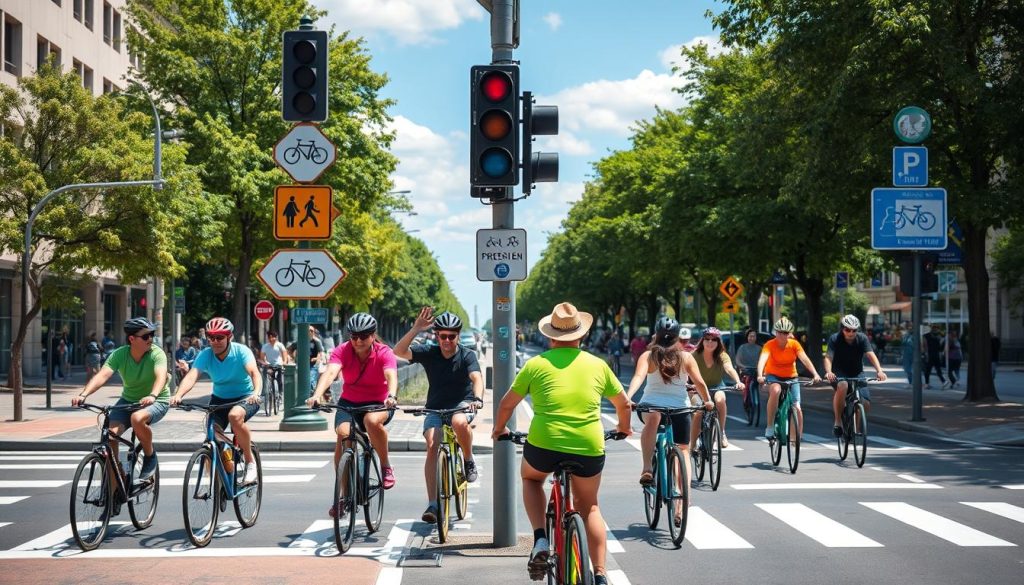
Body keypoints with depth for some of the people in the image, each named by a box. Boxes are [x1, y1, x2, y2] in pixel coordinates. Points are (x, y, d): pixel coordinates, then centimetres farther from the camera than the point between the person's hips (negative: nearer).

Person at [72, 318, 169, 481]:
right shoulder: (120, 354, -12)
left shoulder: (156, 353, -19)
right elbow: (102, 375, -25)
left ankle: (150, 456, -8)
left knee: (137, 418, -37)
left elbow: (161, 376, -37)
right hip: (128, 400, 4)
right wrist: (83, 394, -42)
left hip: (156, 401, -3)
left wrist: (152, 396, -57)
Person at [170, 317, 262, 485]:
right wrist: (178, 395, -49)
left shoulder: (241, 351, -20)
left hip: (246, 397, -4)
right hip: (219, 399, 4)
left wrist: (257, 392, -56)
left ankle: (250, 462, -18)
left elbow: (254, 372, -36)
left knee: (235, 415, -35)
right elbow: (192, 376, -29)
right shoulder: (206, 354, -14)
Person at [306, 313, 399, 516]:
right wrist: (316, 395, -48)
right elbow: (330, 372, -29)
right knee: (343, 433, -27)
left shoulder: (384, 353, -14)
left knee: (371, 420, -38)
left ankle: (386, 467, -13)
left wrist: (392, 396, -55)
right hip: (348, 402, 2)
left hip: (378, 404, -2)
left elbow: (391, 376, -32)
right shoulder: (342, 351, -11)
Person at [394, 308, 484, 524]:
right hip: (436, 408, 2)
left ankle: (469, 460, -7)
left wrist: (477, 398, -46)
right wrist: (415, 329, -31)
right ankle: (433, 504, -18)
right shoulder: (429, 353, -7)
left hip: (461, 403, -2)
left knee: (459, 422, -38)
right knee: (432, 445, -21)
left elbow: (476, 378, -26)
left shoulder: (467, 355, -10)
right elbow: (399, 352, -19)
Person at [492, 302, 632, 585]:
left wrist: (499, 429, 30)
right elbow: (623, 403, 22)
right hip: (589, 449, 2)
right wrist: (624, 428, 42)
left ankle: (540, 539, 11)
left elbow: (507, 404, 10)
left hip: (544, 445, -2)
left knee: (530, 477, 31)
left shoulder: (537, 364, 3)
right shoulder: (597, 365, 9)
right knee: (589, 507, 24)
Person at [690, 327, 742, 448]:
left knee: (720, 399, -32)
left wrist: (738, 382, -51)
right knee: (697, 413, -21)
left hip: (717, 387, 0)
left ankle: (722, 433, -17)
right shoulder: (695, 355, -16)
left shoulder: (722, 356, -15)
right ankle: (692, 445, -5)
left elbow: (730, 369, -31)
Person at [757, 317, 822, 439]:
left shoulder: (794, 344, -13)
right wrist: (760, 375, -52)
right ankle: (770, 427, -26)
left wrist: (815, 374, -39)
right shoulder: (770, 345, -18)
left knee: (797, 408, -10)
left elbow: (805, 359, -23)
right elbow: (762, 359, -34)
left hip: (791, 377, 2)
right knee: (775, 391, -36)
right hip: (773, 376, -2)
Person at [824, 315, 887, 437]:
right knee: (842, 386, -39)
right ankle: (837, 422, -25)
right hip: (839, 374, -3)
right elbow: (828, 357, -26)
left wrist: (879, 371, -41)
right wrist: (828, 372, -47)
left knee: (866, 406, -14)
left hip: (856, 374, 3)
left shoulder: (862, 338, -11)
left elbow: (871, 355, -23)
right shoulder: (834, 339, -15)